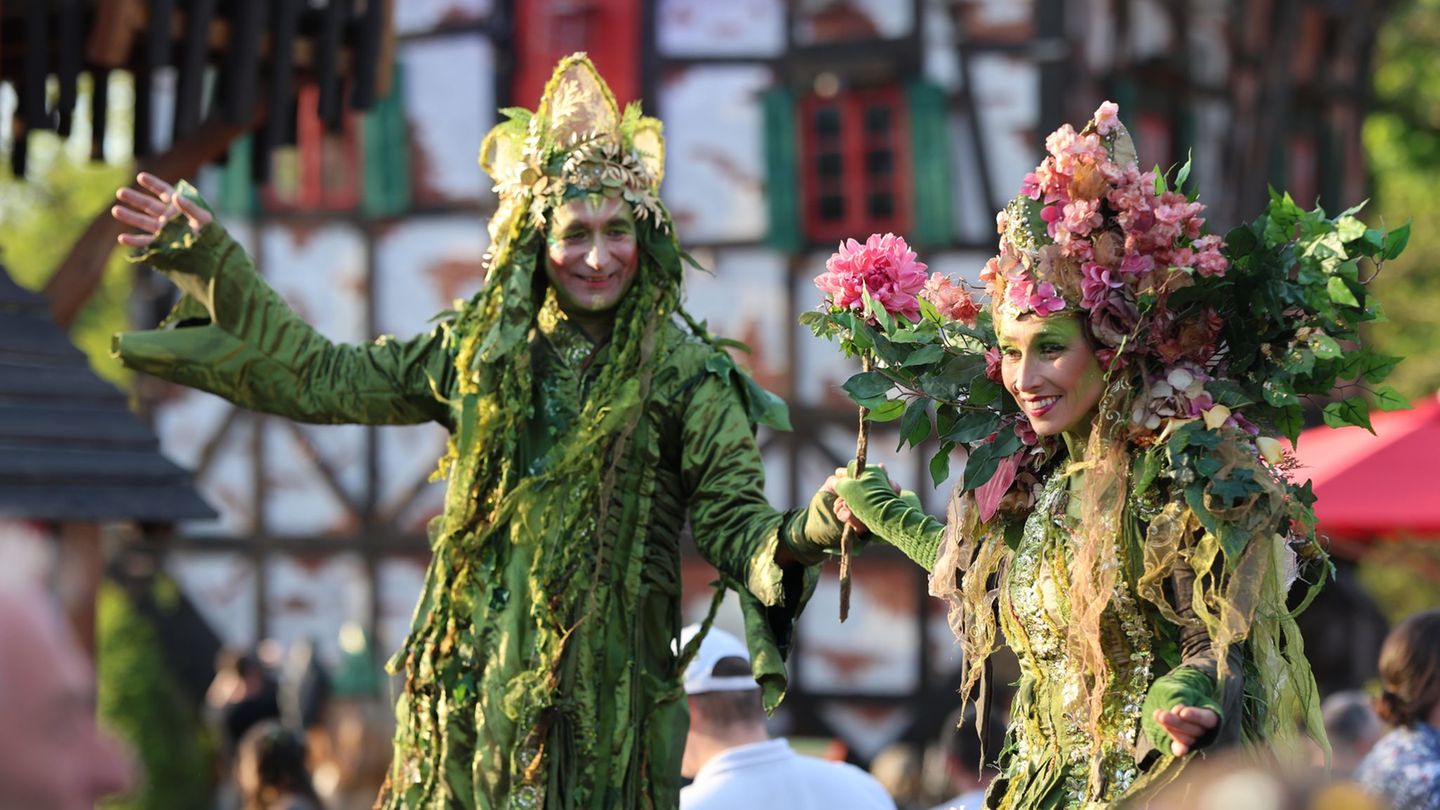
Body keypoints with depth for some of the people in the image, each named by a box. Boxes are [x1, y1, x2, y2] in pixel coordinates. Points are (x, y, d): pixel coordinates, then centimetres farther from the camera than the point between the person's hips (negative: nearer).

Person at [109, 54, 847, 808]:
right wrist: (211, 262, 17)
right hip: (473, 682, 3)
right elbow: (319, 379, 17)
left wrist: (808, 532, -31)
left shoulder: (682, 371, -4)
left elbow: (736, 527, -8)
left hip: (602, 698, -3)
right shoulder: (478, 348, 7)